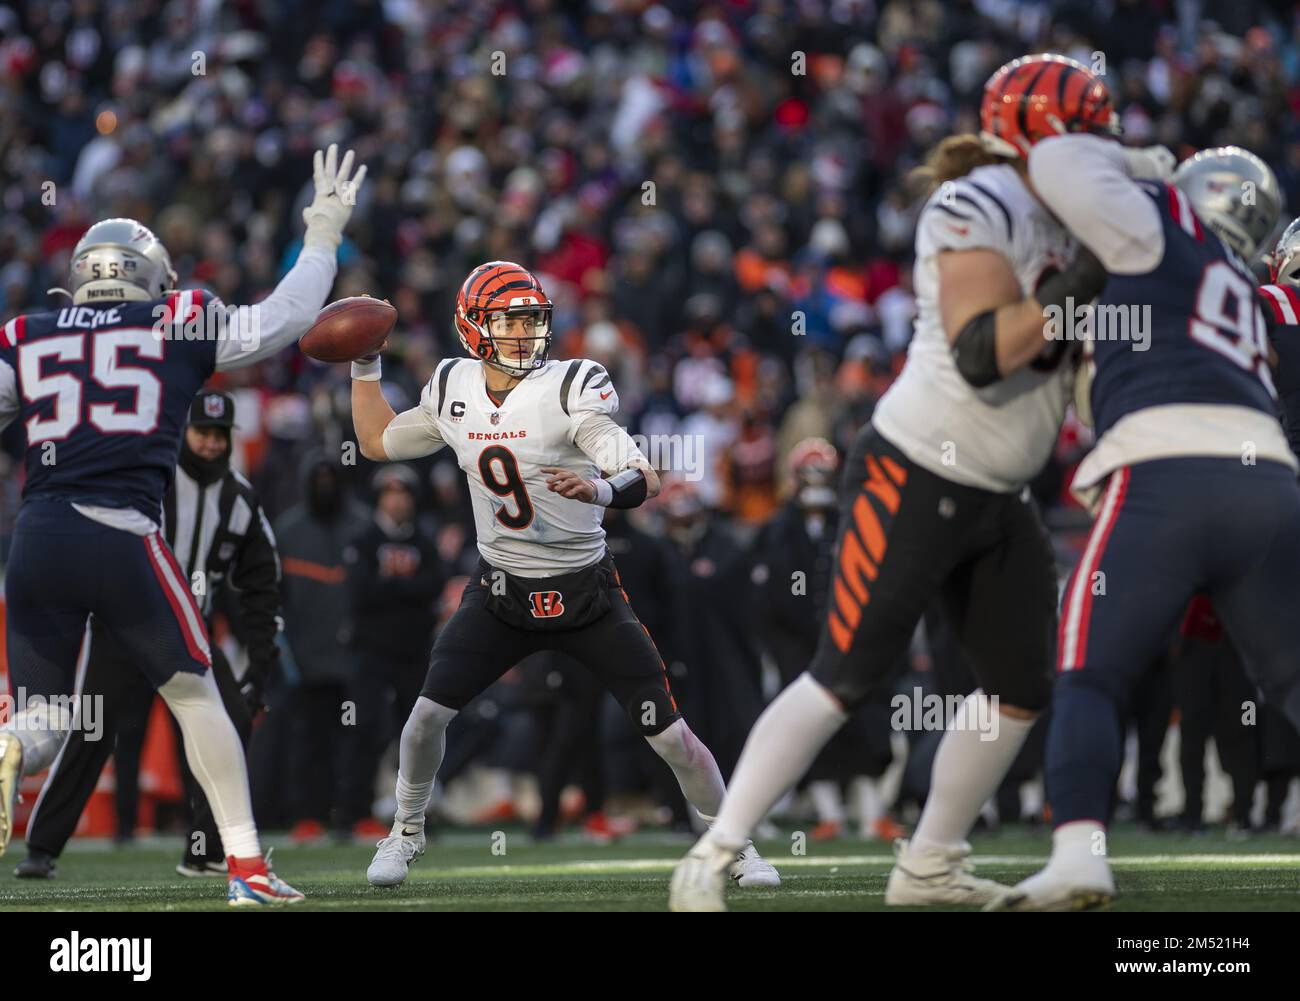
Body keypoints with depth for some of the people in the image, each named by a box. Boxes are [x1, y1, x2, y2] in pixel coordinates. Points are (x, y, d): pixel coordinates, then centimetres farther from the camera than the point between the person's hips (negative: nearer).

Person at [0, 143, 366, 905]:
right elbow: (281, 321, 14)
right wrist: (325, 235, 25)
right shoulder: (177, 326, 9)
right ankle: (246, 864, 14)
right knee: (195, 694, 16)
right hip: (121, 538, -2)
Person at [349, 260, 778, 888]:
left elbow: (646, 480, -25)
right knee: (429, 712, -9)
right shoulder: (453, 390, -1)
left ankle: (735, 845, 14)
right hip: (500, 595, 3)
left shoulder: (571, 389, -17)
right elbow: (377, 442, 16)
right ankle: (406, 832, 16)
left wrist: (603, 490, -46)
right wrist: (364, 366, 10)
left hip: (585, 594, -3)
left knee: (668, 734, -4)